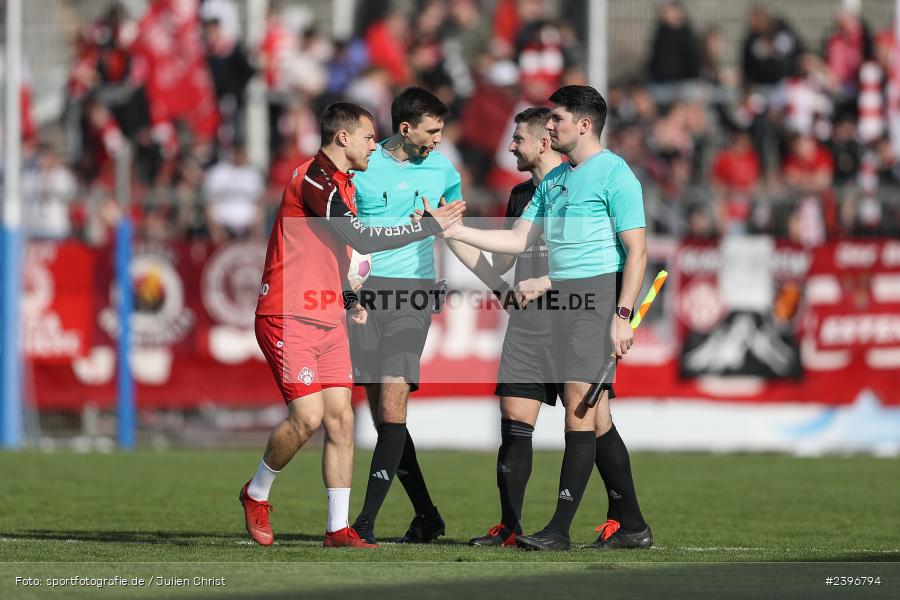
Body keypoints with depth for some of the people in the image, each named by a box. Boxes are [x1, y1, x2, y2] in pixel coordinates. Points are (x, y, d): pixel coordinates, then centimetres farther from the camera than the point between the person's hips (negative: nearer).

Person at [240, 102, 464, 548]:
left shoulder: (344, 184, 16)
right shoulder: (313, 179, -15)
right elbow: (363, 239, -22)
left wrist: (349, 301, 16)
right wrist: (430, 226, -18)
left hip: (328, 321, 9)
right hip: (289, 319, -9)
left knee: (341, 419, 0)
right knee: (308, 417, -14)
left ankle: (338, 527, 3)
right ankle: (256, 495, 10)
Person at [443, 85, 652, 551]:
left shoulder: (614, 174, -7)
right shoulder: (553, 180, 19)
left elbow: (637, 251, -11)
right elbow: (519, 240, 21)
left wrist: (622, 315, -18)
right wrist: (455, 230, 14)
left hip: (598, 295, -9)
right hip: (561, 298, 9)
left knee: (580, 405, -13)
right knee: (596, 419, 8)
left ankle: (560, 529, -16)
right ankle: (631, 525, 13)